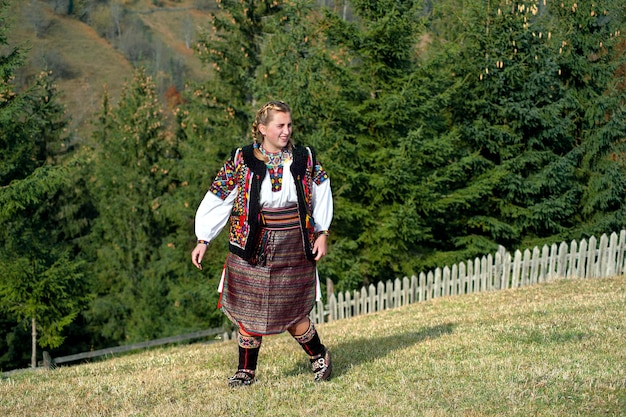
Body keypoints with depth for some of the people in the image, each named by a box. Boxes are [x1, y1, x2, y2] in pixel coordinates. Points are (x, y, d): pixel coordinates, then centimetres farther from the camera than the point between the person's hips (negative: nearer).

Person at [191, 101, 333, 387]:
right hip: (253, 249, 0)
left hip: (294, 249, 0)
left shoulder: (304, 159, 2)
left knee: (291, 313, 2)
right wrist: (203, 240, -4)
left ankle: (319, 356, 28)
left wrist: (322, 233, 5)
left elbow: (322, 194, 12)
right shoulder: (241, 161, -3)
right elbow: (217, 199, 0)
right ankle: (246, 371, 18)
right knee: (249, 311, 2)